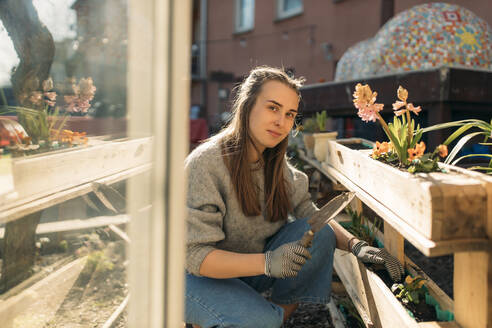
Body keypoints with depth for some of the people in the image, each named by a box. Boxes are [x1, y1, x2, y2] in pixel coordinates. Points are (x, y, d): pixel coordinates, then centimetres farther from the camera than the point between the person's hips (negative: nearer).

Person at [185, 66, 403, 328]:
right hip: (196, 277, -6)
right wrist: (267, 262, -38)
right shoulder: (205, 163, -23)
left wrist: (355, 245, -17)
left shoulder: (275, 163, -1)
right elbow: (194, 255, -26)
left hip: (246, 272, 6)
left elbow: (311, 214, 2)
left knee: (319, 234, -14)